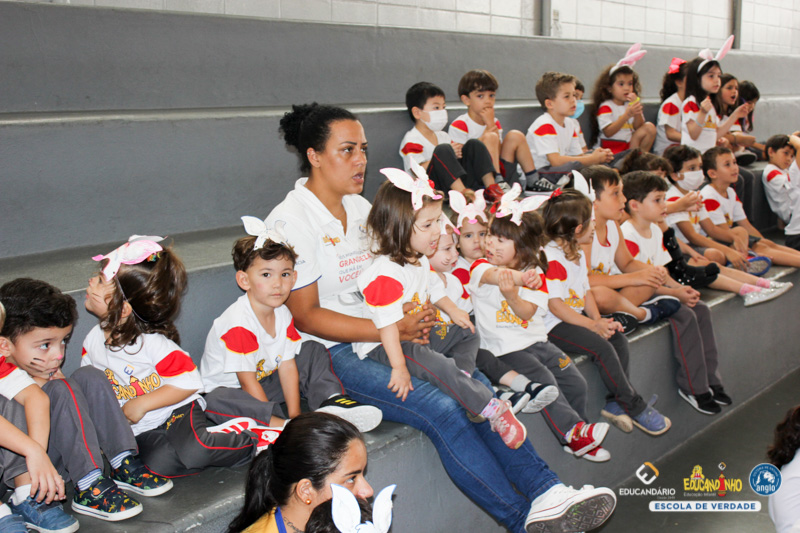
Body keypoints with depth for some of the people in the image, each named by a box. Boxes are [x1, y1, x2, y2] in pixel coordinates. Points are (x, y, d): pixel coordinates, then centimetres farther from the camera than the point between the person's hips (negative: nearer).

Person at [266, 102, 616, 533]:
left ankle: (547, 492, -20)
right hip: (331, 355, -7)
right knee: (441, 408, -26)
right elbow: (306, 316, -14)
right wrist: (394, 330, -19)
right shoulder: (290, 221, -9)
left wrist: (415, 319, -2)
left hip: (385, 336, 7)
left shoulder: (360, 207, 15)